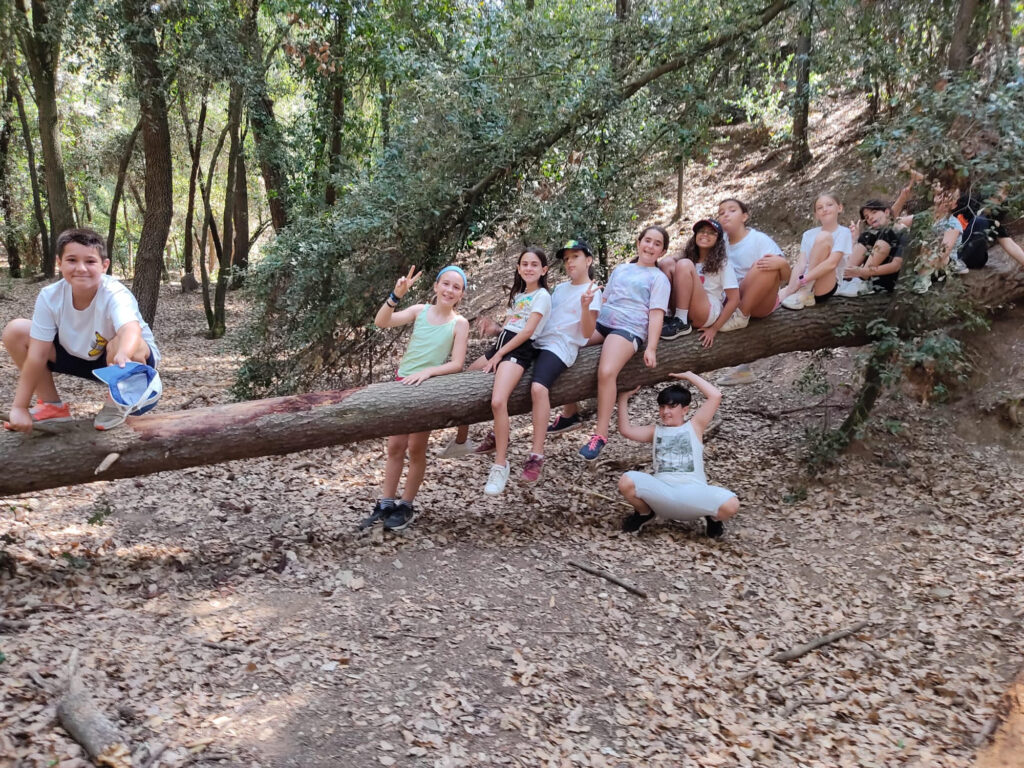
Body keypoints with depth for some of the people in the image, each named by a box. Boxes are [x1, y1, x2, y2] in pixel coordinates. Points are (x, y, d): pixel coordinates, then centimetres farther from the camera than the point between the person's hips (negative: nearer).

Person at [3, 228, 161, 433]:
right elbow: (37, 355, -17)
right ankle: (52, 406, 6)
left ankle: (115, 405, -6)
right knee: (16, 331, -9)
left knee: (120, 345, -38)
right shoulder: (50, 297, -20)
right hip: (80, 355, 5)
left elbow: (131, 329, -55)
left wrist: (123, 354, -78)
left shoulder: (115, 295, -33)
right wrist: (19, 407, -19)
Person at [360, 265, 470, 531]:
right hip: (402, 382, 3)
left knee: (416, 448, 5)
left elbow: (457, 364, -12)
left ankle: (406, 506, 19)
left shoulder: (459, 323, -7)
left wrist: (427, 371, -25)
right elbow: (381, 322, -13)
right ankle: (386, 504, 18)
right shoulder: (420, 310, -1)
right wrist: (396, 295, -27)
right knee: (395, 445, 8)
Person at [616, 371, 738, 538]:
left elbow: (715, 396, 2)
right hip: (662, 491, 2)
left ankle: (713, 518, 10)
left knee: (730, 504, -30)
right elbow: (626, 430, 5)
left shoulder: (694, 426, 13)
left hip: (693, 492, -2)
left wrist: (689, 375, 6)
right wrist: (623, 398, 2)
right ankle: (645, 513, 8)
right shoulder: (655, 431, 20)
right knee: (627, 482, -26)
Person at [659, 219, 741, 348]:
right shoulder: (690, 256, 15)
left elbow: (734, 300, -5)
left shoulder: (722, 263, 1)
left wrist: (714, 329, -9)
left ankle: (681, 323, -22)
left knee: (685, 264, -22)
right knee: (667, 262, -10)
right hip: (682, 309, 4)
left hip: (708, 314, -4)